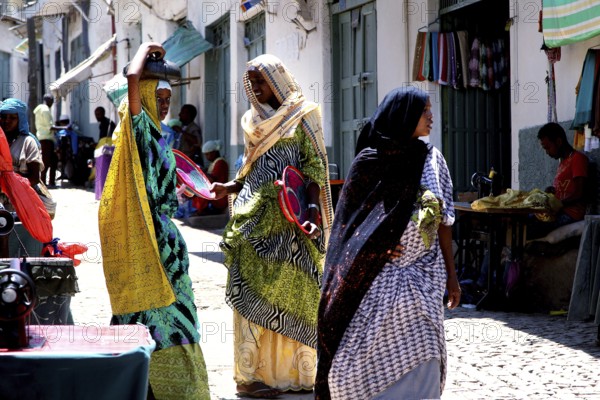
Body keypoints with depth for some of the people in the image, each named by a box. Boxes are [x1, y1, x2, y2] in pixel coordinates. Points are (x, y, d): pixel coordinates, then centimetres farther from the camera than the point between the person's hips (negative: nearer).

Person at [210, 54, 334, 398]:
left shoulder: (301, 117, 1)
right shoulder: (255, 120, 15)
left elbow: (314, 166, -5)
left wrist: (313, 208, -18)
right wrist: (230, 187, 0)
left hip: (291, 220, -3)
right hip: (256, 219, 3)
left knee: (290, 294, 1)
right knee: (256, 294, -1)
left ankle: (289, 370, 10)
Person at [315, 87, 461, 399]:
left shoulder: (431, 160, 7)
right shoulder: (368, 162, 2)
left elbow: (443, 221, 7)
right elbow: (349, 222, 5)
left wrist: (451, 274, 5)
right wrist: (374, 246, -12)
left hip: (422, 277, 1)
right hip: (377, 276, -1)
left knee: (418, 360, -4)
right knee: (366, 357, -1)